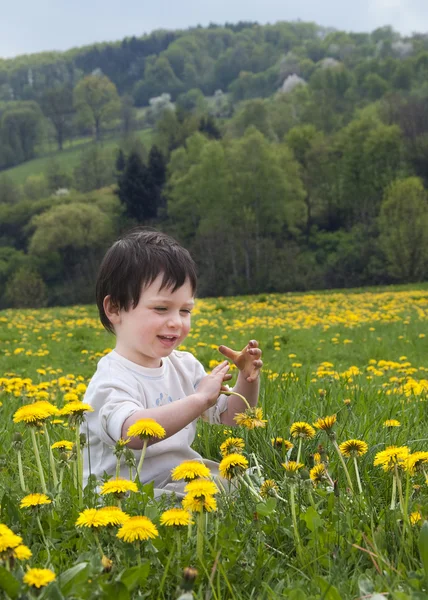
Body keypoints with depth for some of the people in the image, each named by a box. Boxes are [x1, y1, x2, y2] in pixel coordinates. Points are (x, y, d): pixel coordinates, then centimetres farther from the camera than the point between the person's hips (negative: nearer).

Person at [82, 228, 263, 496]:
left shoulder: (184, 365, 7)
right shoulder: (111, 380, -16)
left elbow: (231, 416, 12)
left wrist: (248, 379, -6)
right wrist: (199, 399, -33)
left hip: (182, 481, 8)